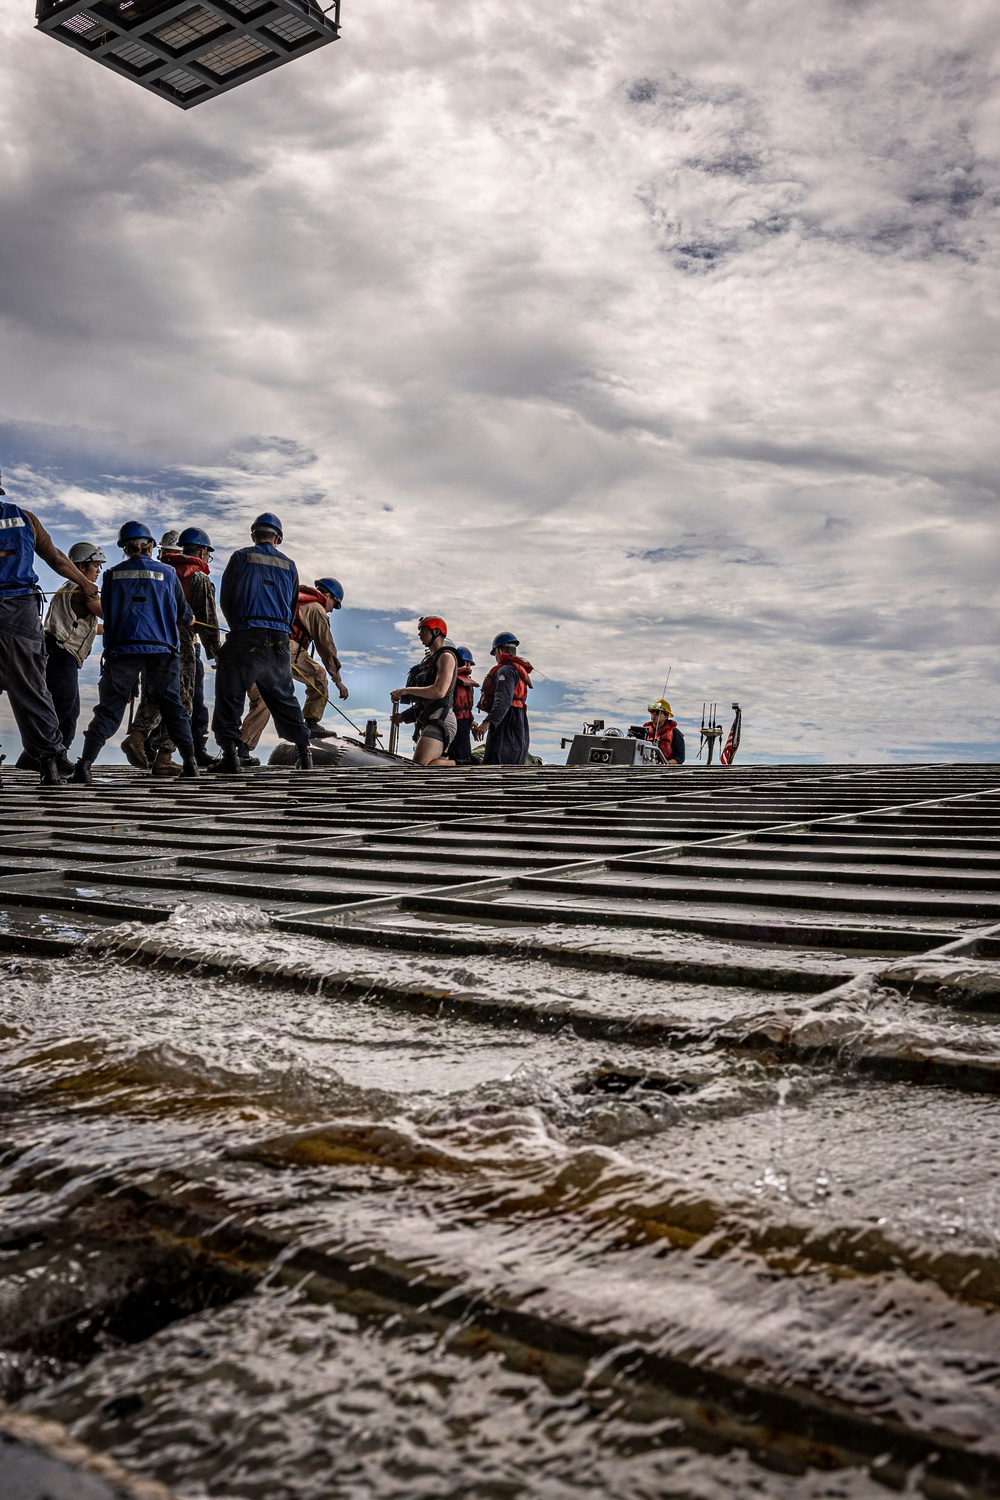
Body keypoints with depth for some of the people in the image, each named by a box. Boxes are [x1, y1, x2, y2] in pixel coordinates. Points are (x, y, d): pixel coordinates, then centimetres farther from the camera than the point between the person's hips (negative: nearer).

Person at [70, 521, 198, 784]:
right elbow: (184, 615, 13)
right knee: (172, 706, 12)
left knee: (108, 709, 4)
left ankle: (84, 766, -5)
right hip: (162, 650, 0)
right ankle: (190, 764, 9)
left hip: (122, 650, 0)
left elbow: (107, 615, 14)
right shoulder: (167, 573, 5)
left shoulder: (113, 574, 7)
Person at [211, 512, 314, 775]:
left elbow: (225, 600, 6)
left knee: (229, 696, 0)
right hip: (279, 641, 4)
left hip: (245, 636, -4)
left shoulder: (241, 557, 4)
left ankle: (230, 753, -12)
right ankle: (303, 752, 18)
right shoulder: (289, 565, 14)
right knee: (284, 697, 18)